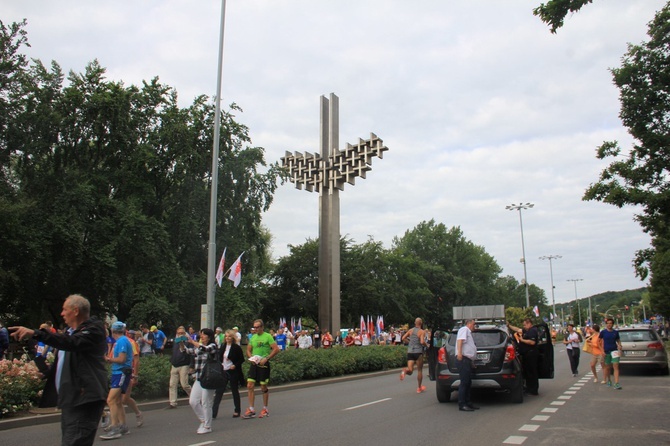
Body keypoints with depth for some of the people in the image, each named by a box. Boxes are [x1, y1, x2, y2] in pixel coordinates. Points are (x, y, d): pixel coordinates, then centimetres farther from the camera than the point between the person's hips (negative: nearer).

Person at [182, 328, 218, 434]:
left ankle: (207, 426, 13)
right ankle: (203, 420, 24)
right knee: (193, 401, 5)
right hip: (198, 379, 7)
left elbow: (204, 349, -26)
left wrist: (191, 341, -21)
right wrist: (181, 342, -7)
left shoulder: (212, 346, -6)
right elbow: (186, 351, 11)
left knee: (206, 403, -1)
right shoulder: (197, 348, 15)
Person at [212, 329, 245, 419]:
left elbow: (242, 359, -5)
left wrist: (235, 365, -18)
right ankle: (213, 412, 1)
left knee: (235, 391, 7)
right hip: (223, 371, 5)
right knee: (219, 391, 0)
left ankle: (237, 411, 19)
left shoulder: (237, 348, -7)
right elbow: (219, 358, 18)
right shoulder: (222, 347, 8)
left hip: (233, 372, -4)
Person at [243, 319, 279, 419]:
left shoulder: (267, 336, -7)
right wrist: (251, 358, -3)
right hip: (254, 364, 5)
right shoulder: (253, 337, 11)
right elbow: (248, 350, 18)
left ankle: (265, 410, 18)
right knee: (250, 386, -2)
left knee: (264, 387, 4)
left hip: (264, 364, -5)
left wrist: (266, 358, -18)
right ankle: (251, 410, 6)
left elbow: (276, 349, -12)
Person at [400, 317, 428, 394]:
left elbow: (403, 338, 6)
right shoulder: (422, 331, -6)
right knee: (419, 370, 12)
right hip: (418, 352, -4)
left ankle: (405, 370, -32)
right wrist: (426, 345, 0)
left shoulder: (410, 330, 9)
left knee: (410, 371, 3)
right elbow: (422, 342, -19)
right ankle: (419, 388, 19)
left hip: (410, 352, 4)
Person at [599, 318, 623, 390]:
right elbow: (598, 342, 2)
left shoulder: (616, 332, 3)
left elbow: (618, 340, 13)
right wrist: (602, 350, -4)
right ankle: (608, 380, 34)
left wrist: (619, 345, -7)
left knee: (616, 367, -10)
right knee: (608, 367, 13)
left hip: (614, 351, 0)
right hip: (606, 352, 0)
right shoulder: (603, 332, -3)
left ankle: (616, 383, -13)